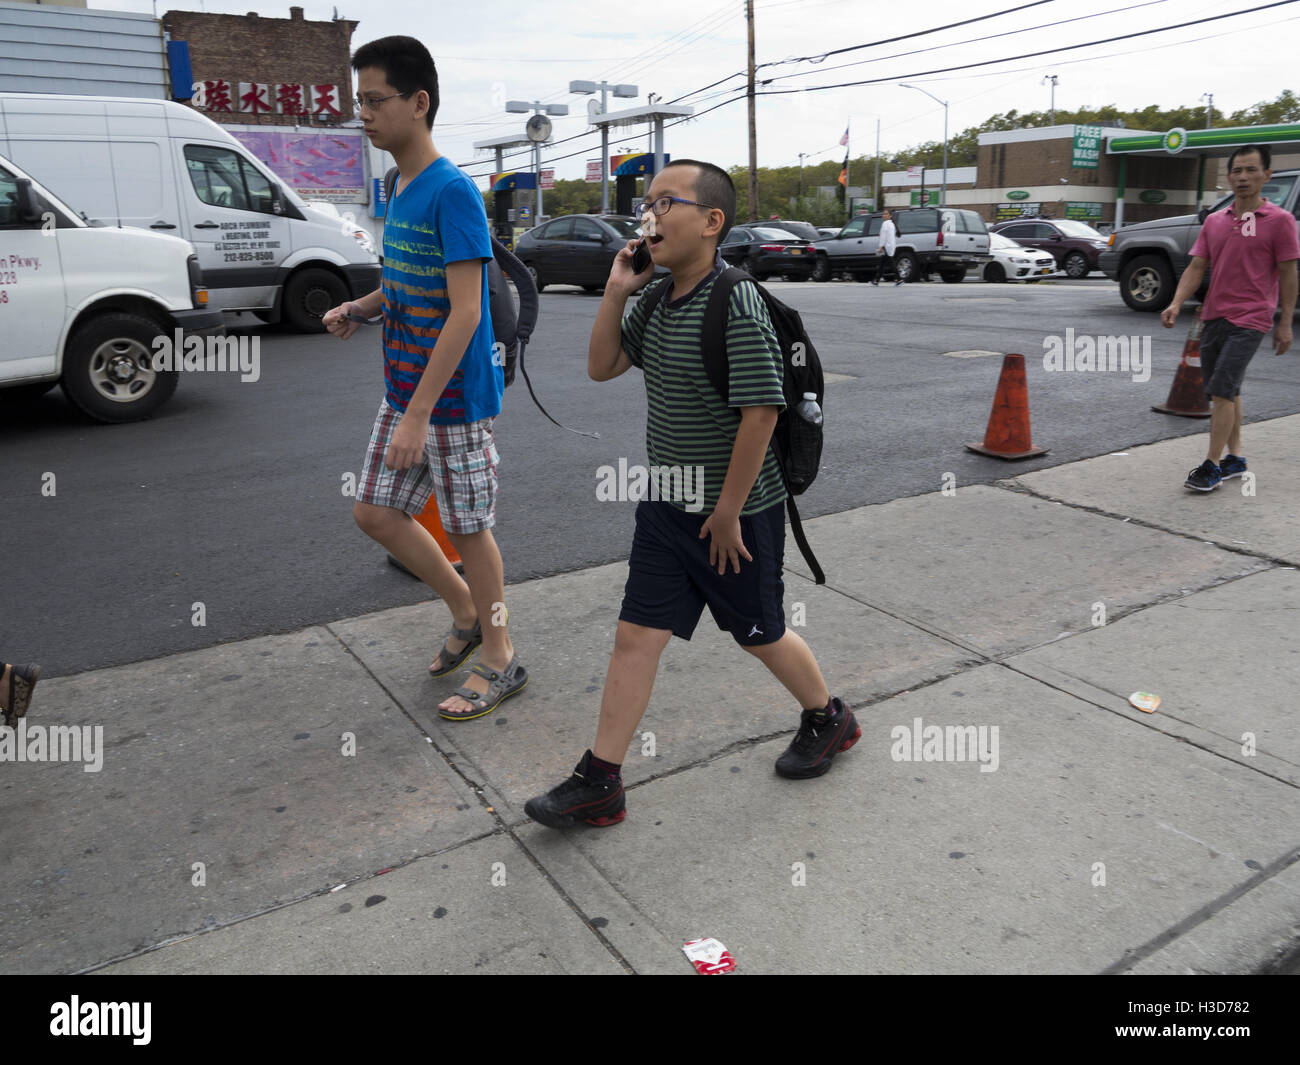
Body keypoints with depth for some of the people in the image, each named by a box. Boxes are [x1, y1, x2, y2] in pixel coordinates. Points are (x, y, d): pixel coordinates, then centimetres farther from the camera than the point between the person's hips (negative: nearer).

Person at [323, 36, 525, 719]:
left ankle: (499, 660, 20)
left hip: (455, 398, -9)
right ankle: (466, 612, 30)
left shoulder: (452, 193, -17)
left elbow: (465, 312, -23)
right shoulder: (399, 192, 11)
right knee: (374, 511, 12)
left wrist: (419, 414, -25)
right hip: (404, 391, 9)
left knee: (468, 529, 2)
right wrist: (361, 308, 4)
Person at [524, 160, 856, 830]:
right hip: (666, 504, 7)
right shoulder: (657, 298, 5)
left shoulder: (737, 304, -21)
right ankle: (598, 784, 15)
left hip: (734, 512, -7)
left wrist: (728, 511, -18)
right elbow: (601, 368, 10)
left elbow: (761, 412, -23)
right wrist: (615, 292, -3)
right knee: (636, 635, 6)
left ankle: (829, 719, 41)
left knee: (760, 634, 12)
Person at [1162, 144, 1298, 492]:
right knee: (1226, 391, 14)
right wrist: (1176, 304, -10)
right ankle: (1235, 458, 26)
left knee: (1221, 390, -14)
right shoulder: (1214, 221, 10)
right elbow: (1196, 268, 7)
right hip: (1213, 317, 6)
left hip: (1249, 320, -6)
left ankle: (1212, 467, -8)